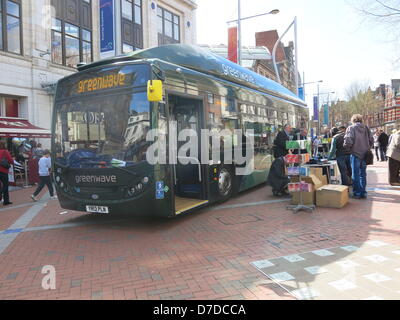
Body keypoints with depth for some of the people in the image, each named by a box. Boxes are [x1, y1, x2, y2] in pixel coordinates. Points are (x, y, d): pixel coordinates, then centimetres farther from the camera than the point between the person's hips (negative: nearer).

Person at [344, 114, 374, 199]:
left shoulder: (351, 128, -8)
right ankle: (363, 193, 19)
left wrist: (347, 148, 0)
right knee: (363, 174, 14)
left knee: (355, 175, 5)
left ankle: (357, 193, 10)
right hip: (365, 155, 4)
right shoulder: (366, 128, 6)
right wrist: (368, 149, 19)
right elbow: (371, 140, 6)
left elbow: (348, 141, -18)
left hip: (355, 154, -4)